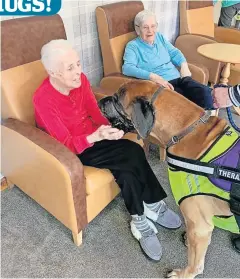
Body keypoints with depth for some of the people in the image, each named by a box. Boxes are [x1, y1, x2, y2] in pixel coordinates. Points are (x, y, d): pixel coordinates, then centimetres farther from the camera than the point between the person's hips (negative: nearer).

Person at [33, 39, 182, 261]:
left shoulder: (80, 79, -7)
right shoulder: (43, 100, -25)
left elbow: (95, 111, 1)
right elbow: (67, 144, -26)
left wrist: (110, 128, -19)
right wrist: (97, 136, -43)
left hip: (93, 136, 5)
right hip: (72, 151, -5)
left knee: (126, 167, -21)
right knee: (133, 154, -21)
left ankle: (141, 220, -1)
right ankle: (153, 205, 0)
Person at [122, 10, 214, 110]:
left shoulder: (159, 37, 20)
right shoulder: (133, 46, 0)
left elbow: (174, 52, 24)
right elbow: (127, 68, -17)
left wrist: (183, 65, 0)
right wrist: (154, 77, -28)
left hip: (178, 78, 6)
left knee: (205, 92, -20)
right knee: (186, 101, -32)